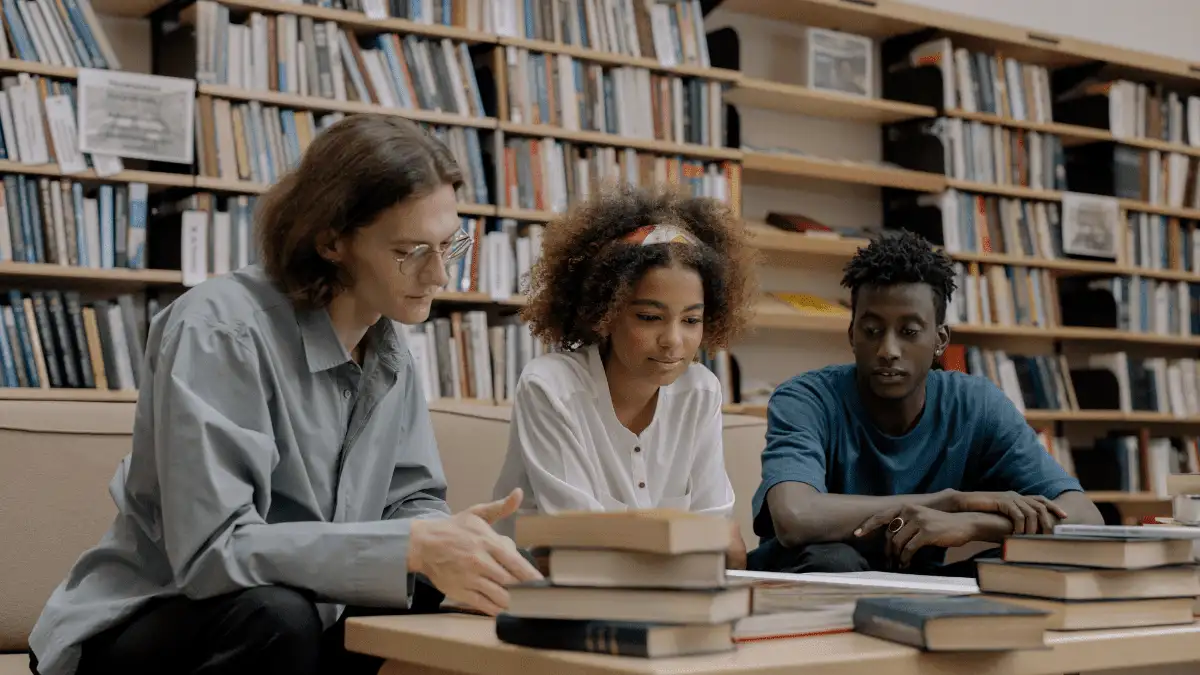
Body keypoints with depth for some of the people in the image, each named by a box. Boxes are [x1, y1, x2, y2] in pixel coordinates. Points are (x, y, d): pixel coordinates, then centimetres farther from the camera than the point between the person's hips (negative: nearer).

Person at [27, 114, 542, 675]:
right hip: (140, 630, -6)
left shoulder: (388, 351, 3)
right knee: (274, 616, -35)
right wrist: (412, 547, -38)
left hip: (287, 627, 6)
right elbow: (211, 551, -30)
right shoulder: (218, 330, -22)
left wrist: (447, 542, -22)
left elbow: (410, 500, 2)